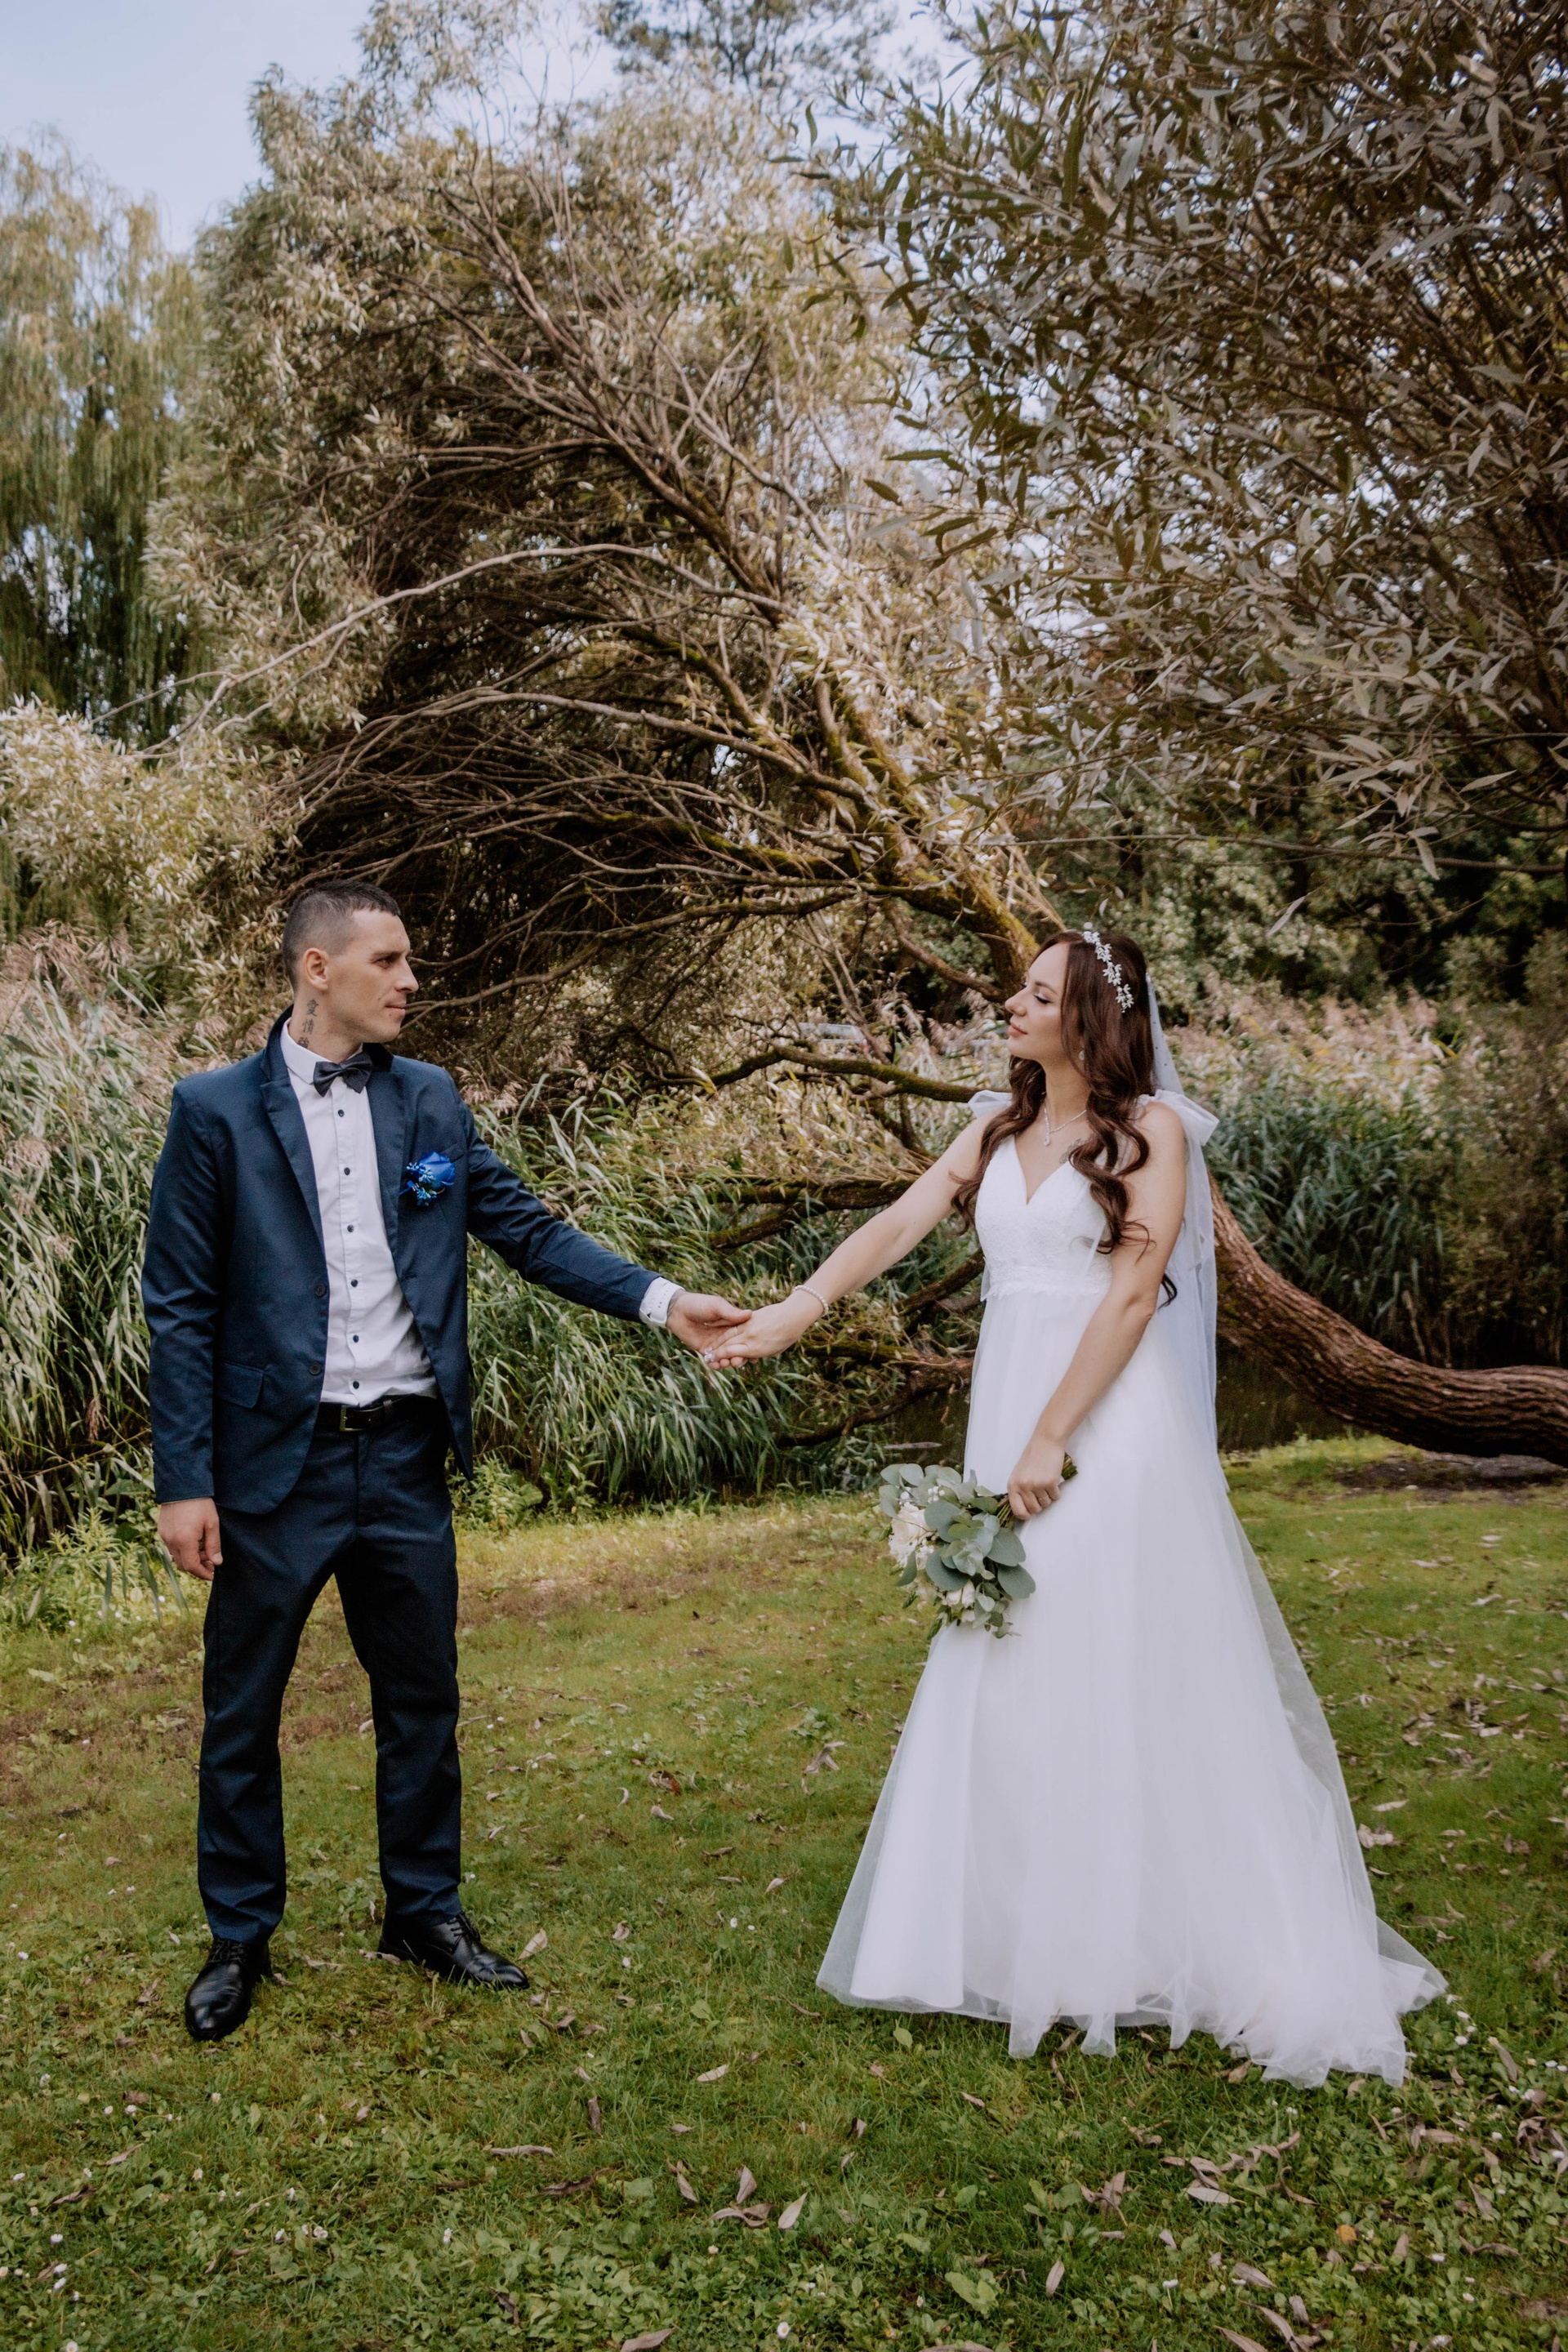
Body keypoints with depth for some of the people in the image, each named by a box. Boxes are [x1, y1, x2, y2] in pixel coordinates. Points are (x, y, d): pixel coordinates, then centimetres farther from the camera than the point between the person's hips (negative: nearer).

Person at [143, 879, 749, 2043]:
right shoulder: (217, 1109, -6)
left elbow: (528, 1230, 4)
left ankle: (428, 1911, 33)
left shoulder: (432, 1101, 5)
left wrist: (664, 1299, -8)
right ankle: (241, 1936, 30)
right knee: (242, 1710, 10)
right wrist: (185, 1480, -9)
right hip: (277, 1464, -3)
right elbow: (180, 1305, -6)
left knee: (422, 1698, 14)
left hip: (405, 1458, 3)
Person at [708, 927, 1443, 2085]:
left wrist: (1051, 1441, -17)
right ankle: (1030, 1939, 21)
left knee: (1124, 1674, -1)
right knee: (1011, 1676, 9)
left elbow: (1132, 1292, -13)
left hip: (1110, 1424, -6)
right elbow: (898, 1225, 5)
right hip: (1007, 1412, 6)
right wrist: (788, 1316, -6)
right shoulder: (998, 1127, 12)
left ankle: (1152, 1943, 14)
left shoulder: (1152, 1130, -5)